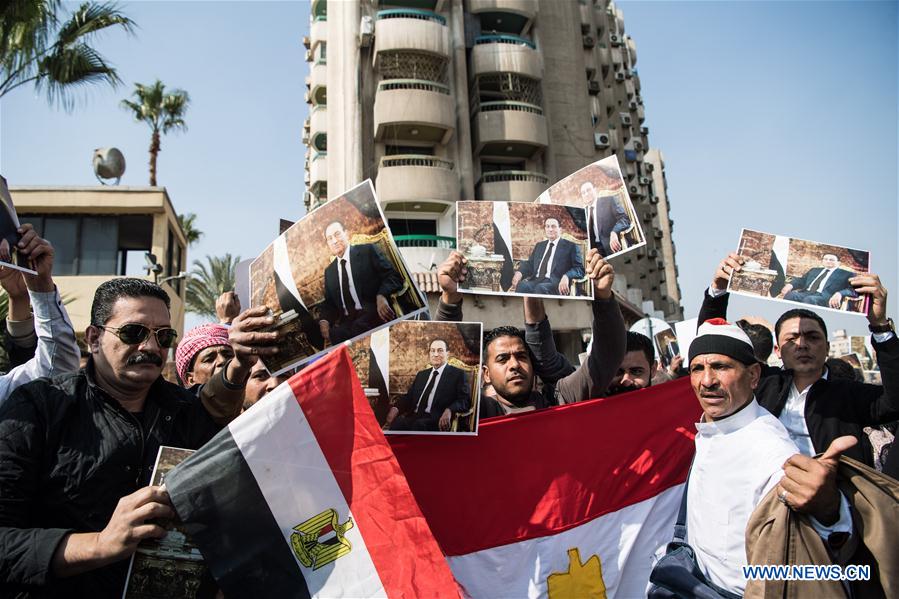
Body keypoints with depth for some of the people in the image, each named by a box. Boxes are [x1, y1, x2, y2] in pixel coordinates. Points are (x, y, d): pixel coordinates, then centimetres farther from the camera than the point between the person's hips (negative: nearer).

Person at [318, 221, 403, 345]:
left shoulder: (368, 251, 8)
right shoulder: (329, 271, 23)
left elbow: (394, 277, 0)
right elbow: (329, 303, 24)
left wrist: (381, 296, -20)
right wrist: (324, 320, 1)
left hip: (375, 313, -3)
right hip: (347, 322, 3)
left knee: (359, 327, -37)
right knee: (335, 334, -32)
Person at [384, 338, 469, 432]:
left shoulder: (458, 374, 9)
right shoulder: (421, 375, 28)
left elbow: (465, 400, -2)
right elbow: (409, 397, 22)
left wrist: (449, 410, -23)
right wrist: (396, 408, -1)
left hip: (438, 421, -4)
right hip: (414, 417, 4)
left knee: (419, 425, -37)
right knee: (396, 422, -30)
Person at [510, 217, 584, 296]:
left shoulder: (571, 246, 11)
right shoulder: (539, 246, 28)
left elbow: (579, 269, 1)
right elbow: (530, 264, 22)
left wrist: (566, 277, -21)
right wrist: (519, 272, -3)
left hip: (555, 283, -4)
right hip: (536, 281, 4)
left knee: (541, 288, -38)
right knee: (522, 285, -31)